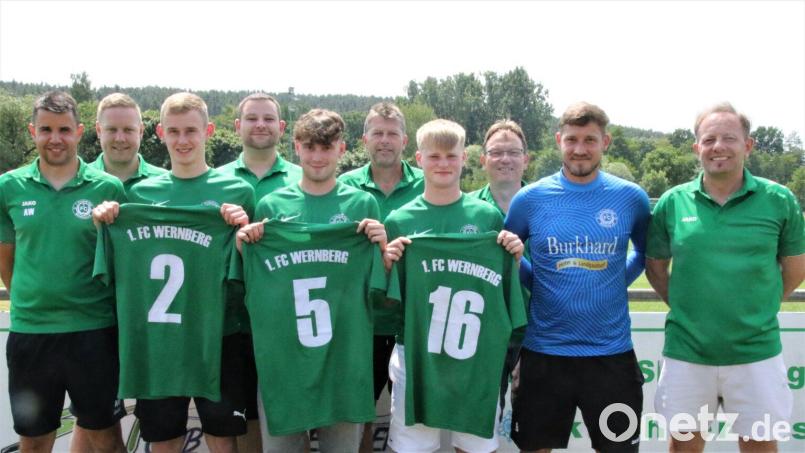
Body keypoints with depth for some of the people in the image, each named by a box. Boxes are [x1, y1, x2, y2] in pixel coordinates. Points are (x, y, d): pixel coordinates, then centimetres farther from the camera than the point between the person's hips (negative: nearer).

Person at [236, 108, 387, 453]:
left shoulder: (363, 203, 2)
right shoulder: (271, 204, 3)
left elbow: (380, 286, 7)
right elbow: (254, 285, 10)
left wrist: (382, 245, -11)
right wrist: (245, 248, -8)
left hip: (345, 349, 0)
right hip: (283, 350, 1)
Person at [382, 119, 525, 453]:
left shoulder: (487, 216, 1)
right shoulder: (399, 221, 0)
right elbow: (386, 298, 7)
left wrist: (515, 257, -8)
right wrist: (386, 264, -11)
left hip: (476, 352, 1)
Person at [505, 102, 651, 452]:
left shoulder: (631, 197, -1)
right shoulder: (530, 198, -3)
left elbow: (646, 251, 17)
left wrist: (616, 282, 4)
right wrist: (536, 283, 1)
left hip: (612, 352, 1)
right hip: (543, 352, 0)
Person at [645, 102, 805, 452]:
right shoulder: (672, 202, -2)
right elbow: (655, 267, 9)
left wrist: (756, 311, 8)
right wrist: (685, 309, 5)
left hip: (756, 353, 0)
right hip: (685, 353, 1)